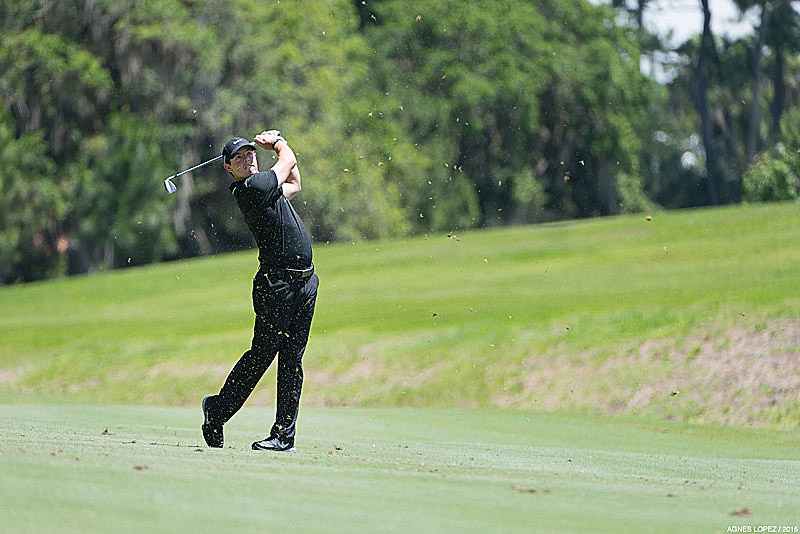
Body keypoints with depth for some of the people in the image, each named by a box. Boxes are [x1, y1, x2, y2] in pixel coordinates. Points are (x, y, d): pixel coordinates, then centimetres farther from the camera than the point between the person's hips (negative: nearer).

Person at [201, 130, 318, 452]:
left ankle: (284, 435, 2)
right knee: (262, 353, -8)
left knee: (292, 359, 3)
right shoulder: (252, 187, -11)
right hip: (276, 282, -8)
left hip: (305, 283, 8)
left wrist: (276, 141, 31)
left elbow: (294, 185, 37)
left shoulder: (263, 187, 17)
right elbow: (289, 160, 2)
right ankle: (217, 411, 8)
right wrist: (278, 143, 22)